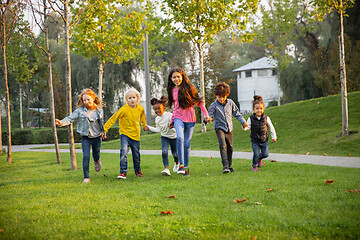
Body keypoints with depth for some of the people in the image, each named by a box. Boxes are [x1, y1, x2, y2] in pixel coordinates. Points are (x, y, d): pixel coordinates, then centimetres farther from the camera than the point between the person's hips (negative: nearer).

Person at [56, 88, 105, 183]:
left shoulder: (99, 110, -2)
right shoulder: (80, 111, -11)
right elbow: (70, 118, -20)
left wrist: (102, 131, 22)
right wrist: (61, 122, -37)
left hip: (97, 137, 2)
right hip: (85, 137, -2)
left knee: (96, 155, 18)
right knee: (86, 156, -13)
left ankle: (97, 161, 57)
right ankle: (86, 177, -6)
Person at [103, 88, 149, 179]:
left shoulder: (140, 108, -4)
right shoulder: (124, 109, -17)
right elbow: (113, 119, -13)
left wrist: (144, 125, 37)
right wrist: (104, 129, -17)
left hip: (135, 135, 4)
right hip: (125, 134, -4)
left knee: (136, 154, 12)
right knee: (124, 151, -21)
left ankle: (137, 170, 34)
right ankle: (123, 171, -18)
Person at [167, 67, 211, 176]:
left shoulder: (188, 87, -3)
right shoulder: (173, 90, 9)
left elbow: (199, 102, 1)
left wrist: (206, 114, -7)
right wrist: (172, 120, 21)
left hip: (190, 119, -1)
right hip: (178, 118, 1)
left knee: (186, 144, 1)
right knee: (180, 138, -25)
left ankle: (186, 167, 18)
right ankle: (181, 165, -22)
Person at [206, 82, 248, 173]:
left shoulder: (230, 103, 1)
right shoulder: (214, 105, -10)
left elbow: (236, 112, 14)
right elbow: (209, 114, -14)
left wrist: (243, 121, 16)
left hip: (229, 128, 4)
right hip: (219, 127, -4)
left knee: (230, 147, 9)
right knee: (223, 145, -21)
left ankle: (229, 165, 23)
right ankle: (225, 166, -23)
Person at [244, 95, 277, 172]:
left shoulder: (266, 118, -7)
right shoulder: (251, 119, -11)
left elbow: (271, 128, 5)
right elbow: (247, 127, -10)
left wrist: (274, 137, 9)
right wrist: (244, 127, -34)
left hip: (264, 140, 2)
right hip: (255, 141, -2)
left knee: (265, 154, 0)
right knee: (256, 154, -10)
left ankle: (259, 159, 35)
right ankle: (254, 166, 18)